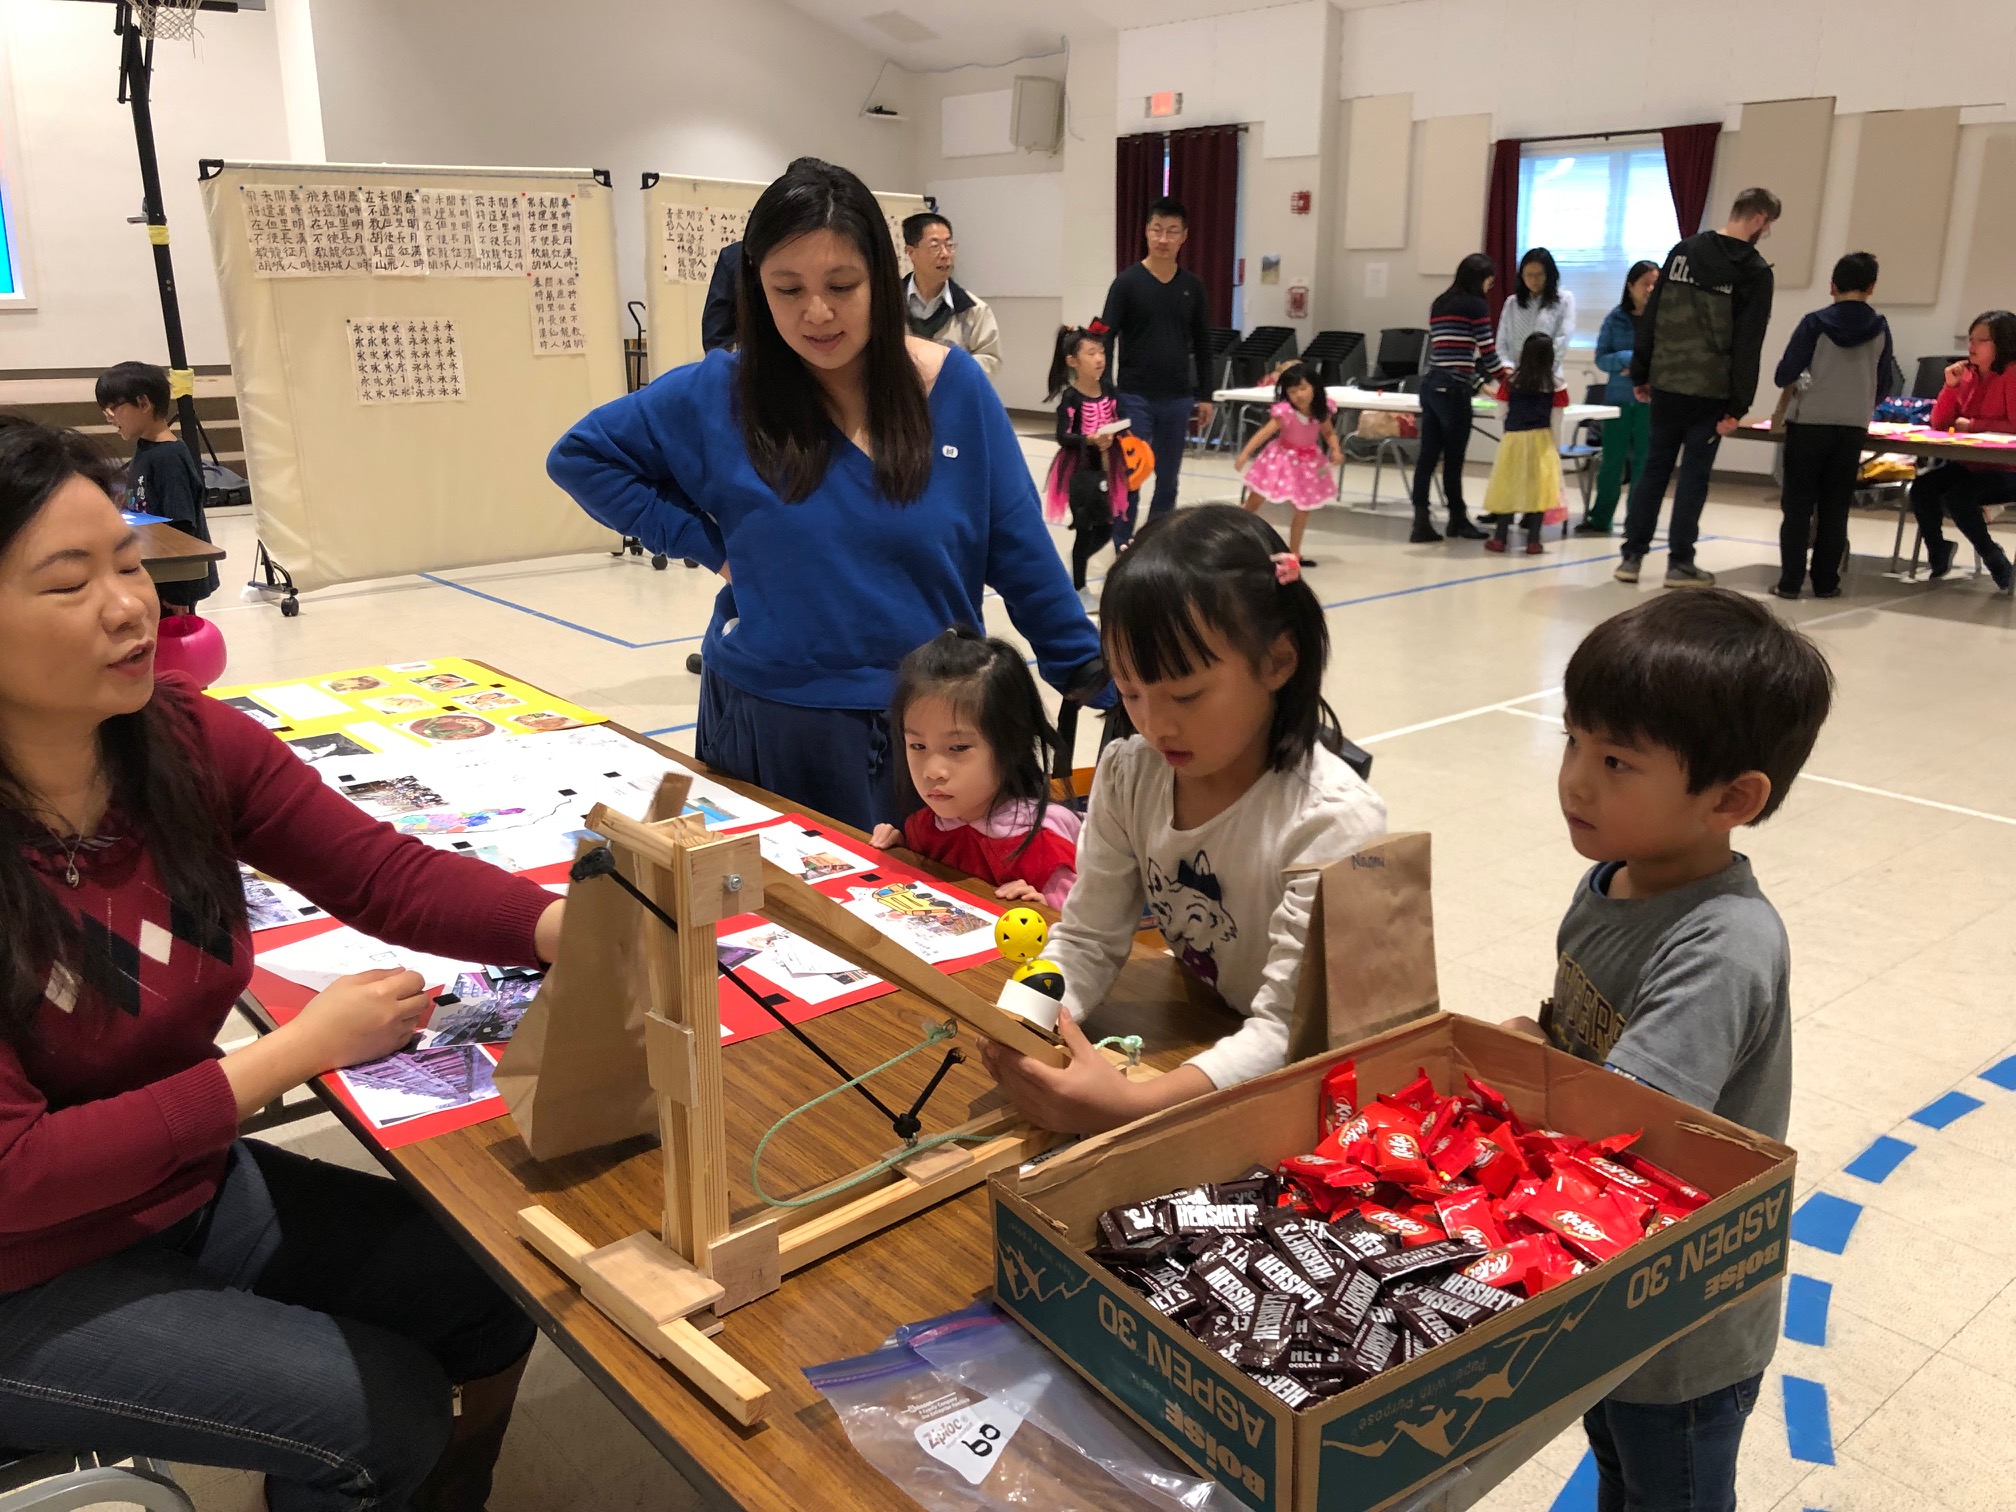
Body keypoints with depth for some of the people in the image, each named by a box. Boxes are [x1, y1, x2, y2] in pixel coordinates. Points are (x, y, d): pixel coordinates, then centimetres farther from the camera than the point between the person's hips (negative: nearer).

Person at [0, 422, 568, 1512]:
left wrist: (562, 926, -29)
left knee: (492, 1294, 3)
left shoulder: (187, 740, -11)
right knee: (388, 1410, -10)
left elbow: (387, 873, -10)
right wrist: (296, 1051, -24)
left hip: (192, 1188, 6)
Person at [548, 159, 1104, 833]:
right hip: (775, 726, 0)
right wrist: (708, 543, -3)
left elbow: (1022, 554, 0)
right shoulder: (720, 394, -5)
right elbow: (579, 456, 5)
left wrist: (1103, 684, 1)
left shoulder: (953, 385, -4)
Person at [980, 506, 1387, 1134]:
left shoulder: (1332, 821, -22)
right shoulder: (1128, 773, -5)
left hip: (1304, 1079, -4)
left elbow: (1286, 1032, -23)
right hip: (1193, 1044, 4)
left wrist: (1133, 1105, -37)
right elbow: (1086, 938, 0)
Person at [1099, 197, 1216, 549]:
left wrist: (1204, 395, 9)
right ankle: (1124, 549, 6)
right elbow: (1106, 340, -6)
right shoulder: (1127, 282, -5)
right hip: (1134, 397, -4)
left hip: (1177, 399, 4)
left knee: (1168, 481, 9)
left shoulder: (1192, 286, 7)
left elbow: (1202, 344, 13)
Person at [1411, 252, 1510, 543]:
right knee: (1453, 459, 4)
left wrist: (1483, 376, 28)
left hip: (1431, 385, 7)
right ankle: (1458, 520, 15)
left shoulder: (1439, 304, 18)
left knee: (1428, 456, 3)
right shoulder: (1476, 306, -4)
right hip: (1453, 389, -7)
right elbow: (1487, 351, -3)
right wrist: (1504, 375, 15)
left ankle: (1421, 522, -1)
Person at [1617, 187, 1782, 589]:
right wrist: (1738, 406, -8)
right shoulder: (1755, 270, -7)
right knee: (1694, 475, 3)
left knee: (1654, 468, 11)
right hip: (1710, 391, -4)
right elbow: (1748, 345, -10)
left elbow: (1651, 317, 6)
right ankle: (1679, 563, 7)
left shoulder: (1683, 250, 6)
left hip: (1666, 384, 4)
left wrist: (1641, 374, 11)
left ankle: (1631, 556, 11)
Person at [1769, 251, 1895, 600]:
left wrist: (1797, 388, 14)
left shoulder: (1815, 323, -6)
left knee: (1797, 505, 3)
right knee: (1835, 509, 9)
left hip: (1809, 424, -2)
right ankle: (1826, 582, 11)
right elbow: (1882, 388, 10)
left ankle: (1790, 581, 0)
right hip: (1853, 428, 2)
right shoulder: (1880, 329, 3)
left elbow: (1784, 376, -8)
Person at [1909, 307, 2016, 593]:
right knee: (1921, 488, -13)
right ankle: (1938, 551, 8)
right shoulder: (1968, 374, 5)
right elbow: (1939, 424, 4)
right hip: (1969, 463, 7)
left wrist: (1972, 425, -16)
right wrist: (1951, 386, -10)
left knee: (1957, 497, -29)